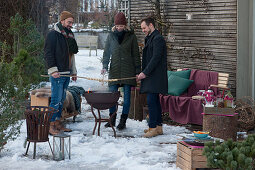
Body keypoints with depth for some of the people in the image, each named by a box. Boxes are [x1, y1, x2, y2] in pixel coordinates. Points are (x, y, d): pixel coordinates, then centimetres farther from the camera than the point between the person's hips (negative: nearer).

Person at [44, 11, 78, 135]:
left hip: (66, 73, 8)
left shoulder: (69, 35, 17)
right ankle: (50, 125, -5)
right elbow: (48, 53, -12)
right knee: (56, 99, -10)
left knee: (62, 99, 11)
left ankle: (57, 123, 18)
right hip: (57, 74, -8)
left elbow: (73, 52, 19)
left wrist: (73, 71, 12)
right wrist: (53, 70, -19)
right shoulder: (53, 34, -7)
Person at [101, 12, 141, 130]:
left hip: (128, 70, -2)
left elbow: (136, 54, 4)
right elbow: (106, 52, 10)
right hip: (114, 70, 2)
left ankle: (123, 121, 6)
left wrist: (137, 71, 0)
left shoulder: (131, 36, 2)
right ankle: (112, 119, 11)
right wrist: (105, 66, -5)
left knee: (127, 96, 0)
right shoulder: (111, 35, 7)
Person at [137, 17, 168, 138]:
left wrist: (145, 73, -20)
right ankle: (158, 127, 17)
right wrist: (143, 73, 13)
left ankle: (153, 128, -10)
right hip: (151, 76, 10)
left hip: (155, 76, -10)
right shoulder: (150, 38, 20)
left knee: (151, 101, -12)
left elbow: (156, 58, -20)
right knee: (155, 101, 12)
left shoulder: (157, 39, -12)